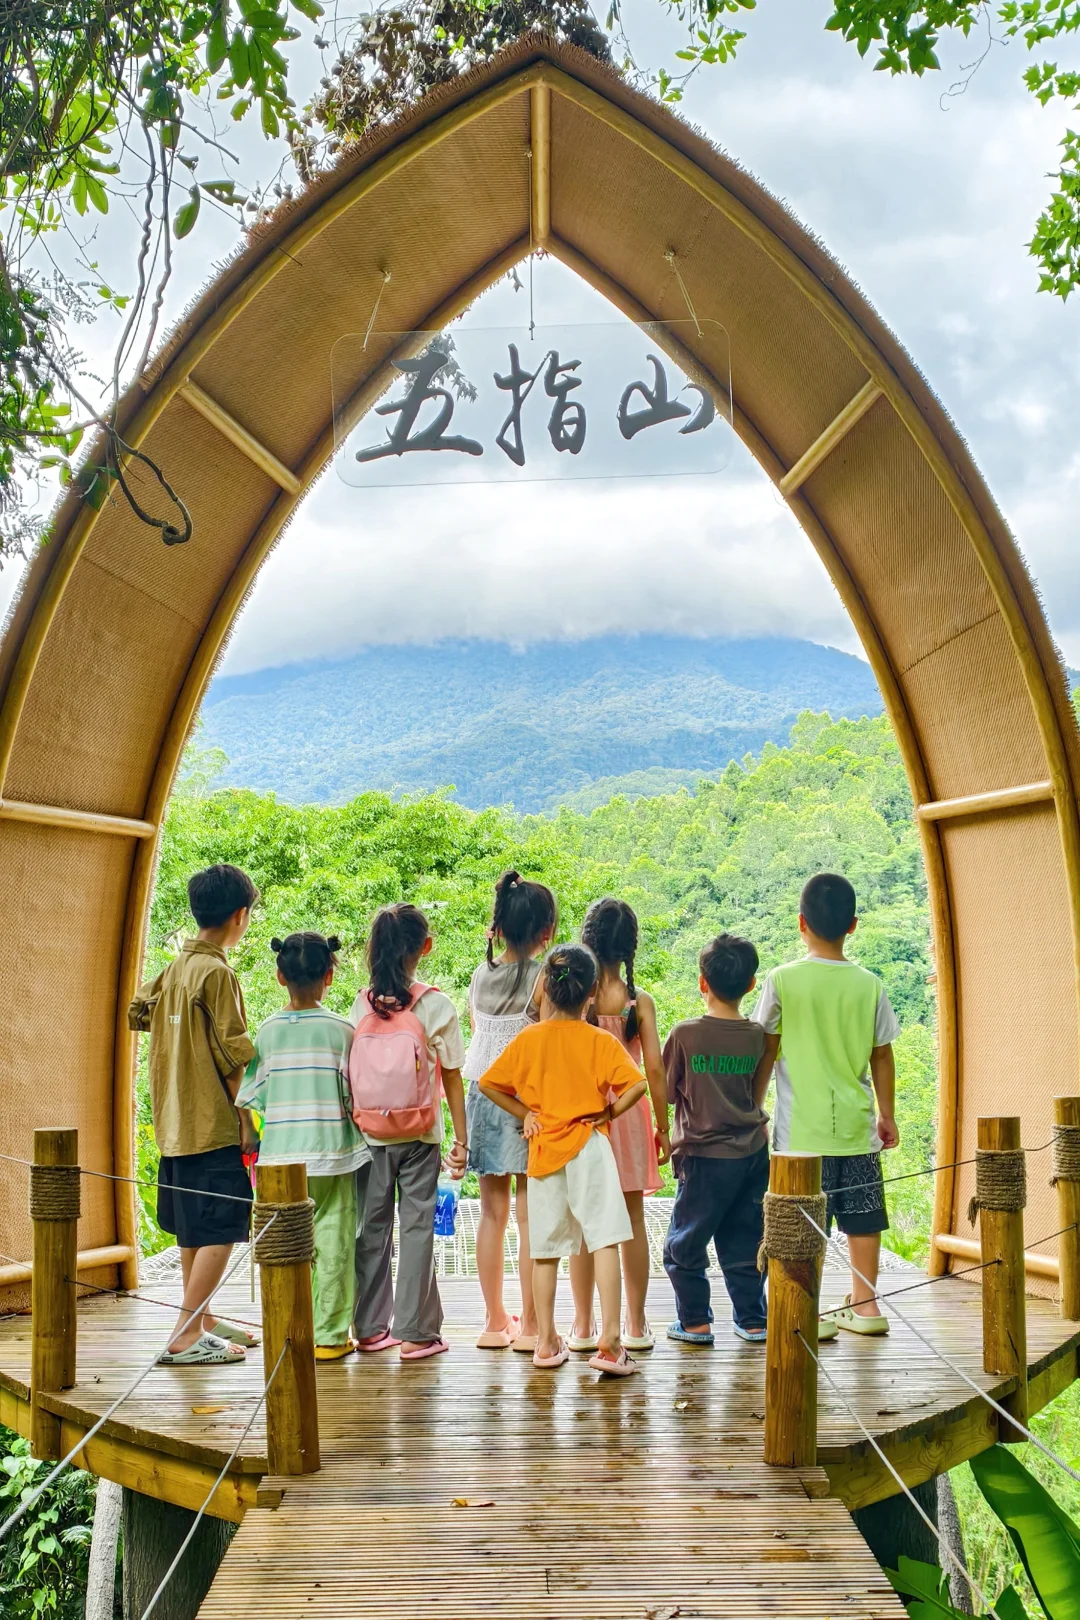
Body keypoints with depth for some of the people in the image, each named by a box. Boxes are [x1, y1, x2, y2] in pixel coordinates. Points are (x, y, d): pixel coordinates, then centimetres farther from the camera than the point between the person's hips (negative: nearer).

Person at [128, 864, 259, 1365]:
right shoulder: (218, 973, -15)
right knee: (221, 1231, -4)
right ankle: (186, 1337, -4)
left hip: (174, 1121, 9)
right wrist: (243, 1116, -9)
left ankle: (202, 1320, 29)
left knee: (194, 1228, 18)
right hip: (212, 1123, -9)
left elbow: (137, 1011, 17)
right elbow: (232, 1055, -16)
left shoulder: (174, 968, 8)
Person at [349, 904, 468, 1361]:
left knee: (372, 1226, 12)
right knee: (416, 1227, 5)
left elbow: (349, 1073, 0)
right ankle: (415, 1333, 9)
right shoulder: (435, 1005, -8)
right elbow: (452, 1078, -4)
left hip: (370, 1133, 3)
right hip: (419, 1135, -3)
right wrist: (461, 1140, 3)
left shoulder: (361, 1005, -1)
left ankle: (370, 1328, 21)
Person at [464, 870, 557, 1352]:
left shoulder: (479, 976, 4)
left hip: (483, 1096, 5)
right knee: (530, 1215, 3)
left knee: (492, 1213, 12)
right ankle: (529, 1325, 10)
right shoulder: (543, 978, -13)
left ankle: (494, 1321, 21)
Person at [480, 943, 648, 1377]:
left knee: (545, 1249, 11)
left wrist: (525, 1113, 7)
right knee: (605, 1241, -3)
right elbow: (635, 1085, -15)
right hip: (589, 1148, -2)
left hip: (544, 1148, 3)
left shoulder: (528, 1039, -1)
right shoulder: (601, 1041, -6)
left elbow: (488, 1084, 0)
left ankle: (546, 1342, 19)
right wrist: (607, 1113, -2)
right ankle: (609, 1341, -9)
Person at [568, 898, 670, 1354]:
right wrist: (663, 1127, 3)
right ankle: (636, 1325, 18)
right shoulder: (640, 1001, -8)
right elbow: (654, 1069, -7)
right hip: (628, 1111, 0)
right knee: (632, 1219, 10)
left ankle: (583, 1326, 15)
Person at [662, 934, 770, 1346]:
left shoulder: (685, 1034, -14)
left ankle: (695, 1321, 14)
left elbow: (668, 1091, -3)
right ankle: (753, 1319, 22)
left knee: (684, 1244, 10)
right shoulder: (758, 1036, -3)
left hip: (705, 1156, -4)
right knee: (744, 1242, 16)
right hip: (752, 1152, 4)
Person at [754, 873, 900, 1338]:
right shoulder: (869, 985, -1)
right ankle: (864, 1304, 22)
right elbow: (882, 1058, 5)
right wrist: (887, 1116, 17)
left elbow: (767, 1052, -3)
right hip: (856, 1124, 3)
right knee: (860, 1215, 13)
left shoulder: (782, 980, -8)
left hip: (802, 1127, -3)